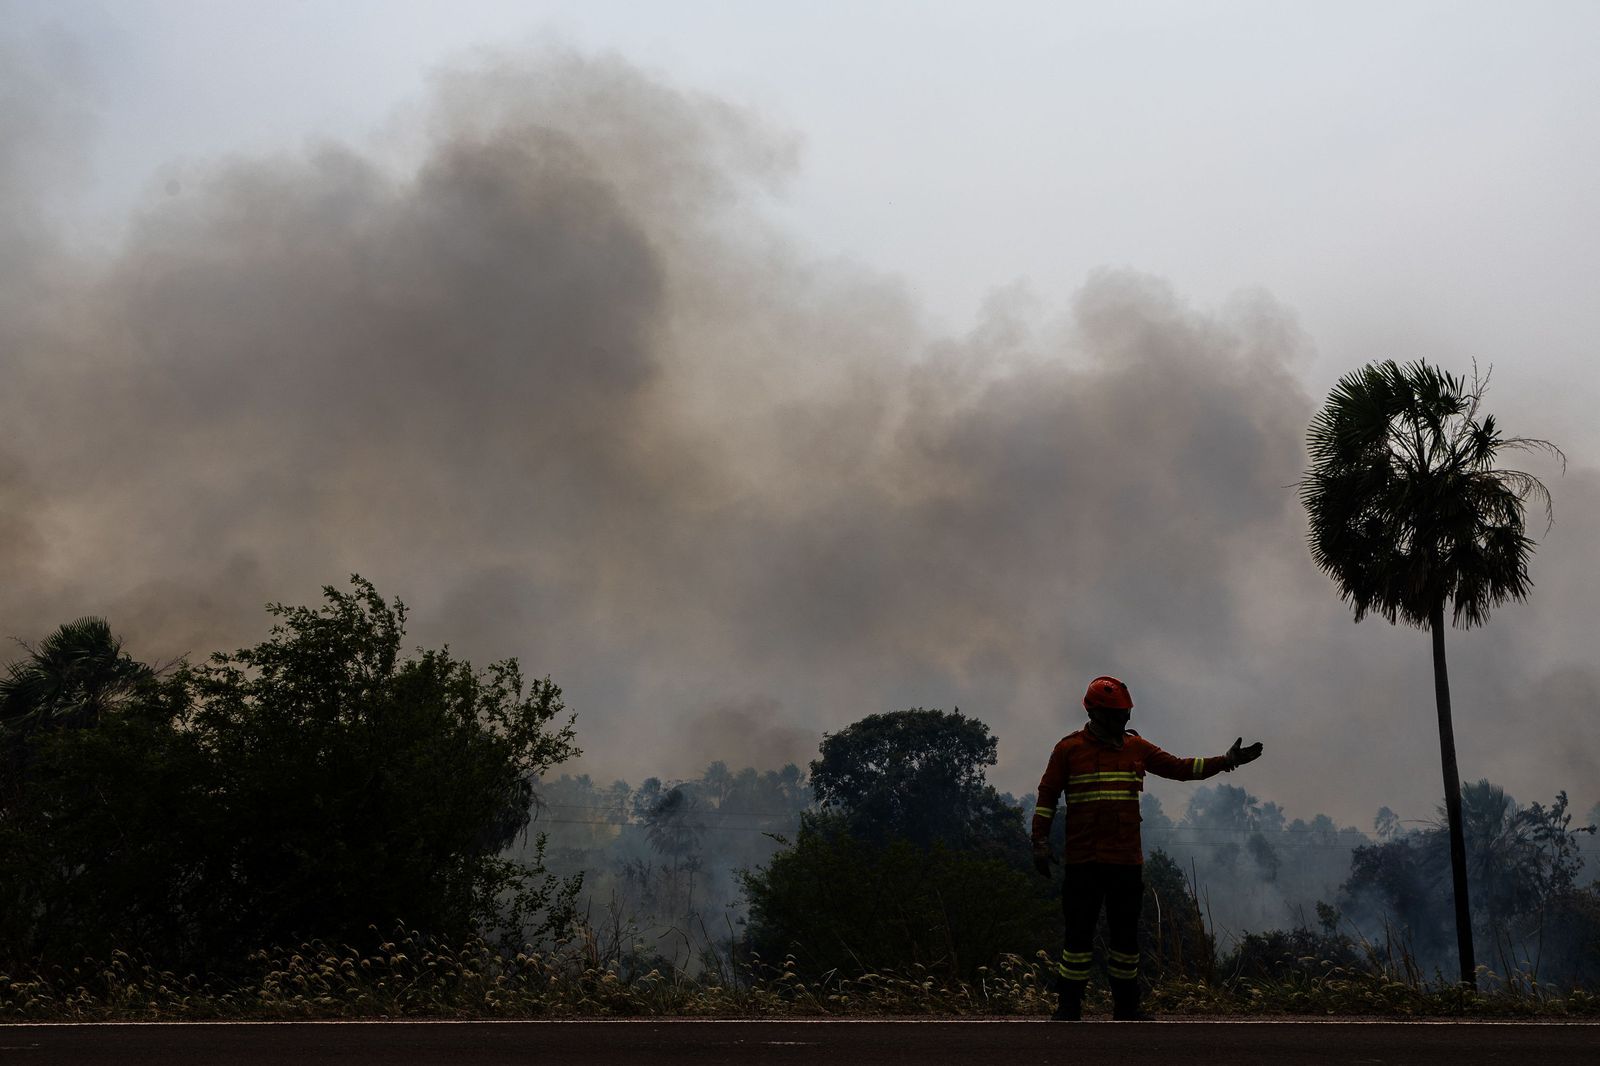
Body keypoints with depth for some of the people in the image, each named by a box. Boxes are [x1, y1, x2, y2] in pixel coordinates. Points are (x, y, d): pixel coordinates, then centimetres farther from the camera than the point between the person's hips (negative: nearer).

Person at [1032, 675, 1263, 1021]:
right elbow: (1047, 796, 1)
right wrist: (1040, 842, -5)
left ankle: (1126, 1005, 21)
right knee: (1079, 933, -2)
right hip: (1083, 862, -4)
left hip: (1127, 861, 4)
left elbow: (1180, 768, 13)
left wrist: (1226, 760, 6)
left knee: (1126, 933, 10)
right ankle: (1069, 1005, 8)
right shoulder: (1069, 749, -1)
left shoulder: (1136, 748, 11)